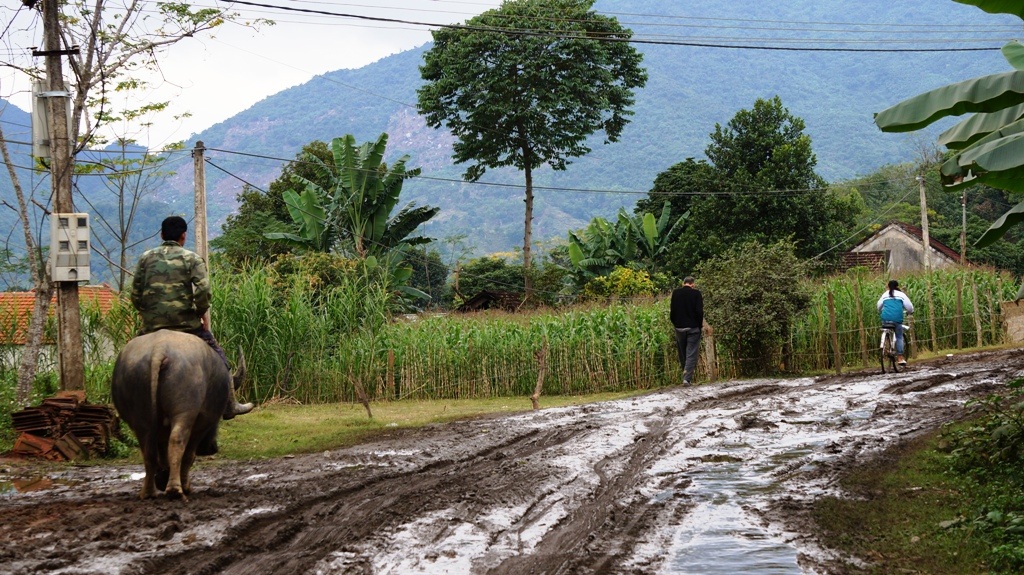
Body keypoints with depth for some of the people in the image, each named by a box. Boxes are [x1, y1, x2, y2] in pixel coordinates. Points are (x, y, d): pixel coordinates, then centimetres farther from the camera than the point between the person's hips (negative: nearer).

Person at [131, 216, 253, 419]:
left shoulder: (146, 258, 10)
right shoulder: (191, 258, 1)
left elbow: (135, 293, 8)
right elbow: (202, 290, -12)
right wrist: (202, 313, 2)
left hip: (152, 326, 3)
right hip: (185, 322, -3)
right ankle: (229, 406, 17)